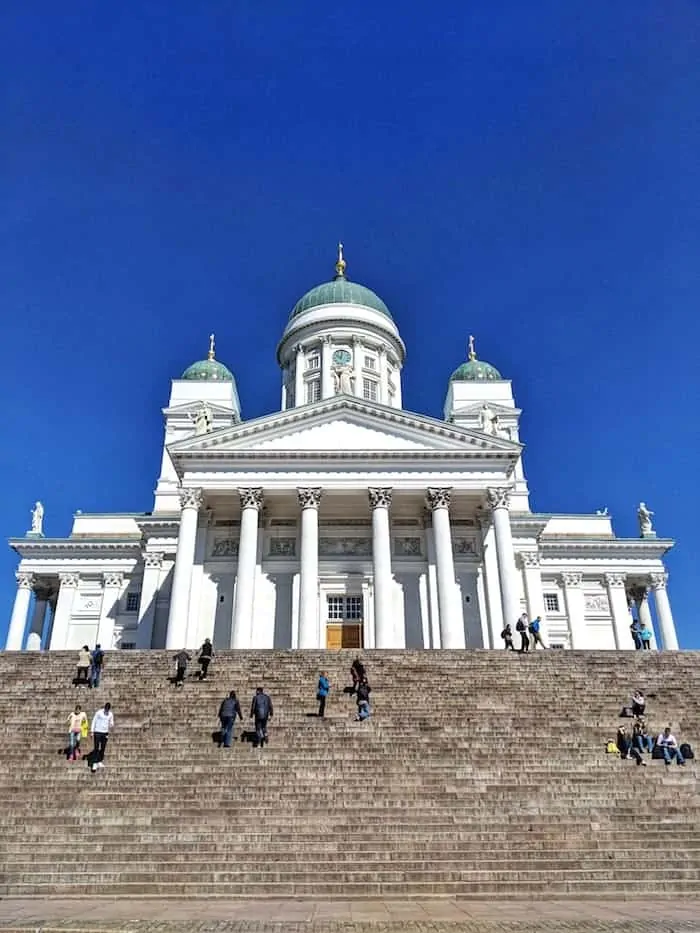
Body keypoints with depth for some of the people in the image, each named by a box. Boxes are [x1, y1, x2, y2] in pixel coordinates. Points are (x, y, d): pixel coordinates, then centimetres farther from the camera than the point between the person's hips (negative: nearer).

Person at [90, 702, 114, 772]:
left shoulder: (111, 714, 1)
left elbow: (111, 723, 7)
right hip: (97, 732, -4)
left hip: (105, 733, 4)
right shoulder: (99, 712, -10)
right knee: (96, 748, -7)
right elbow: (94, 722, -5)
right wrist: (92, 732, -7)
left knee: (103, 748, 8)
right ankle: (95, 764, -5)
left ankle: (100, 762, 20)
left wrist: (112, 725, -18)